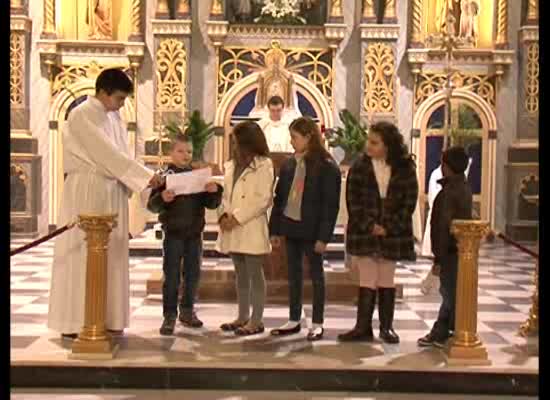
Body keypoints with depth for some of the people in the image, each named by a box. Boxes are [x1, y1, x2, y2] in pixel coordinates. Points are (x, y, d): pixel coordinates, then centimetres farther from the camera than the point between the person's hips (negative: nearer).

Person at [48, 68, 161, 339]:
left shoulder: (114, 117, 13)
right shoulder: (81, 116, -13)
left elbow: (120, 155, 12)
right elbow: (107, 154, -19)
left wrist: (140, 180, -3)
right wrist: (146, 176, -18)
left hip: (113, 192, 8)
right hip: (86, 192, -8)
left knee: (111, 255, 7)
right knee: (81, 254, -3)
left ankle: (107, 318, 14)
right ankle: (74, 321, 3)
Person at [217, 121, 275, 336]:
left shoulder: (263, 165, -8)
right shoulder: (231, 165, 14)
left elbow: (262, 199, -14)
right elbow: (226, 193, 14)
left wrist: (237, 217, -16)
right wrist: (224, 214, -5)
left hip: (252, 228, -7)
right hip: (232, 229, 7)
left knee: (255, 274, -1)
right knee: (240, 274, 14)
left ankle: (256, 320, 6)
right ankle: (243, 317, 23)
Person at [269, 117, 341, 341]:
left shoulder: (326, 166, -11)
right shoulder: (289, 165, 7)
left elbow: (331, 205, -12)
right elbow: (279, 198, 11)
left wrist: (323, 236, -16)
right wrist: (275, 229, 7)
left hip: (311, 229, -6)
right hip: (291, 226, 6)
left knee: (316, 274, 5)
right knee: (293, 274, 12)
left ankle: (317, 323, 13)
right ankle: (294, 320, 21)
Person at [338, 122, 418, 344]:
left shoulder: (405, 168, -1)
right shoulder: (360, 166, -1)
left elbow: (410, 201, -2)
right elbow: (352, 200, -3)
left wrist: (389, 228, -10)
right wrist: (369, 226, -12)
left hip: (392, 233, 0)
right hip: (364, 232, 0)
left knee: (386, 281, 9)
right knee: (367, 281, 1)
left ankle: (386, 327, 17)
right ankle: (363, 327, 7)